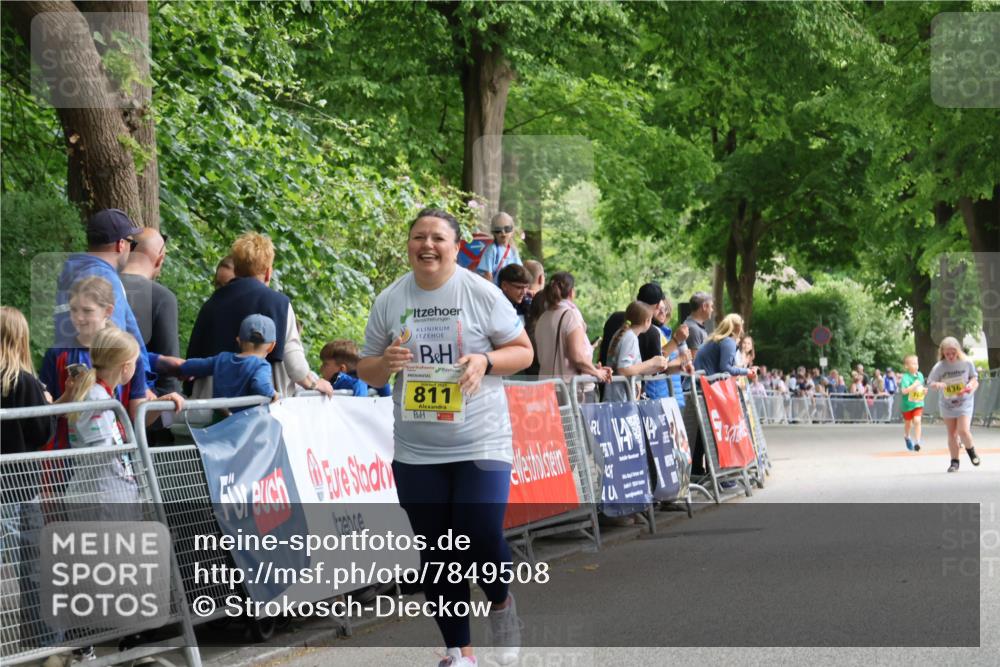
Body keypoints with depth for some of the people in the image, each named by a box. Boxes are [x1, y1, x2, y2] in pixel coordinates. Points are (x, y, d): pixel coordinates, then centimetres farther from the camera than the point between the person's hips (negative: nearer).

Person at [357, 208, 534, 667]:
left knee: (482, 541, -13)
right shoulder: (389, 301, 2)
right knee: (437, 554, 7)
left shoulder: (481, 294, -4)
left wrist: (485, 361, -18)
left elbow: (523, 351, 2)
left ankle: (501, 603, 21)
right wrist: (385, 363, -14)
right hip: (416, 452, 3)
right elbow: (366, 371, 9)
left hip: (481, 444, -3)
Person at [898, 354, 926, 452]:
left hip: (918, 403, 3)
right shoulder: (906, 377, -17)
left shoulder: (920, 375, 1)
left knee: (917, 421, -16)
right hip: (908, 404, -3)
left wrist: (924, 391, -2)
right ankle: (906, 437, 45)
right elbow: (904, 391, -28)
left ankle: (917, 442, -13)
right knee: (908, 423, 15)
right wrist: (914, 385, -34)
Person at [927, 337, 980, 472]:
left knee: (963, 430, -16)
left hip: (964, 402, -2)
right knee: (952, 434, 5)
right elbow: (930, 382, -4)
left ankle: (970, 450, 15)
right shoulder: (939, 367, -10)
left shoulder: (966, 363, -9)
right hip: (947, 404, 2)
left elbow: (974, 377, 6)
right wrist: (937, 385, -26)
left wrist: (971, 385, -15)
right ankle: (954, 462, 18)